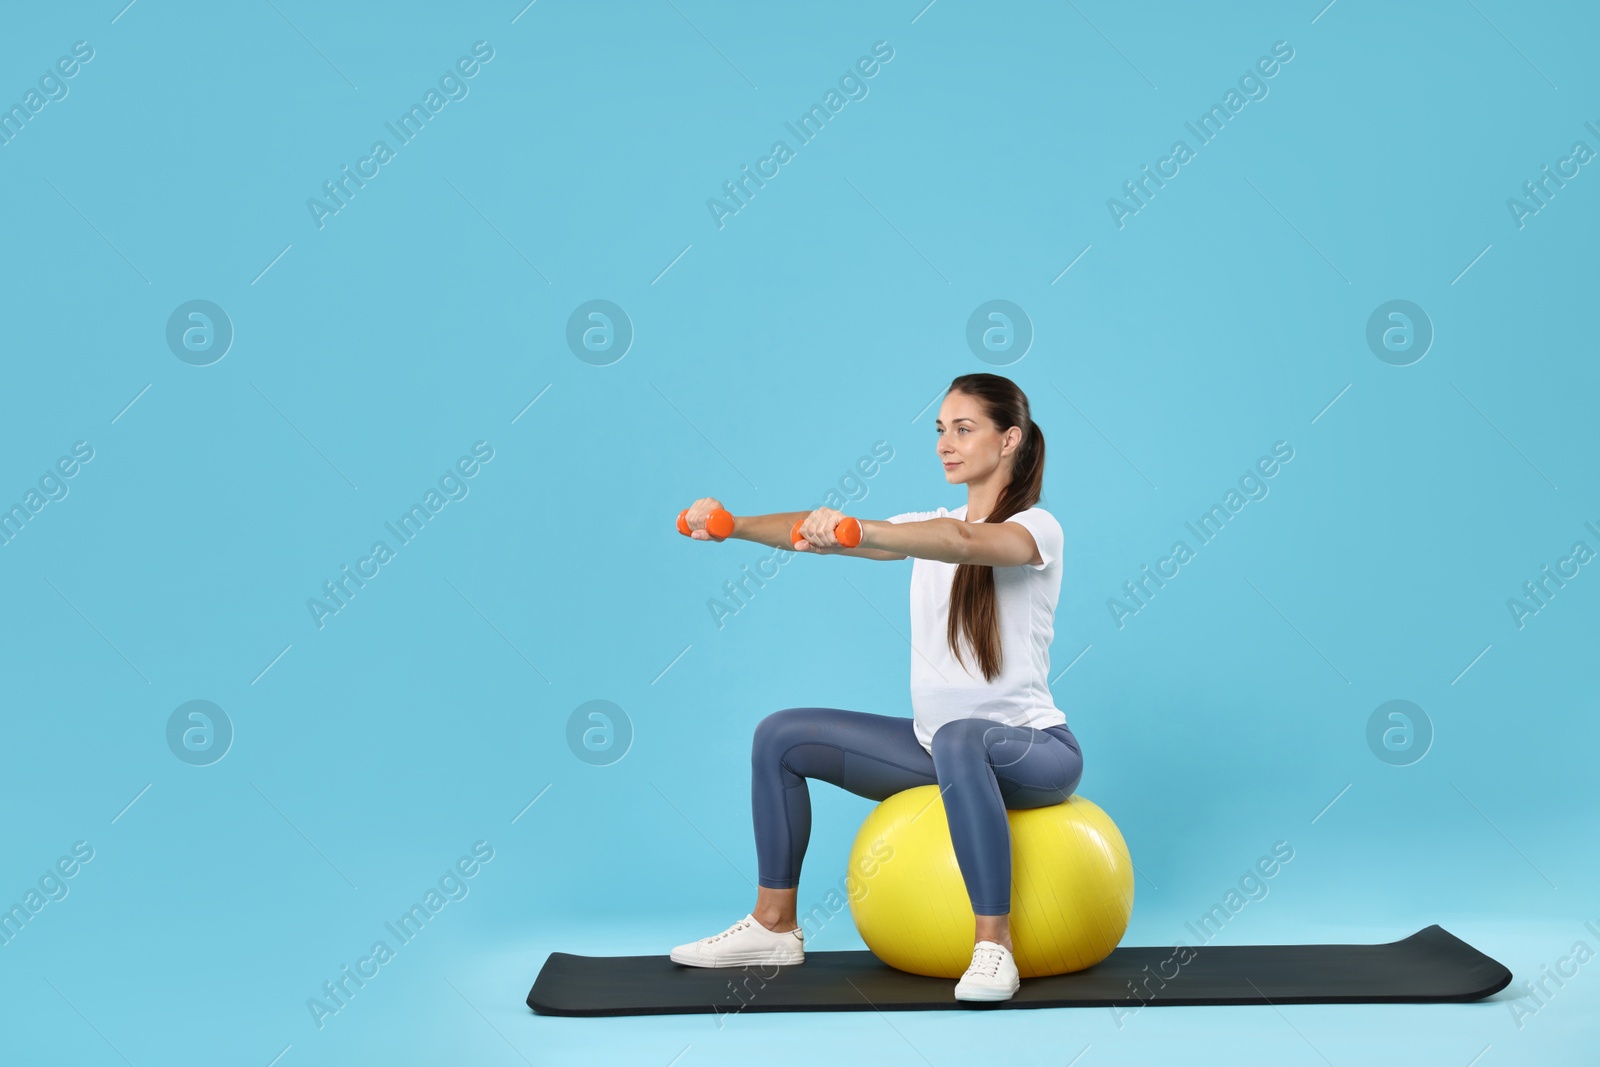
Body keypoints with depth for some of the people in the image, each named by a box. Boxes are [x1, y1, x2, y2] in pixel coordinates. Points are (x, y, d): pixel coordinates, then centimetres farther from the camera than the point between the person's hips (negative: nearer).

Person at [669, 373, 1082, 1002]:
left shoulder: (1035, 527, -13)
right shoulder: (933, 527, 8)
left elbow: (967, 542, -37)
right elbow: (818, 528, -4)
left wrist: (858, 531, -53)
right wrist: (735, 525, -20)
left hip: (1030, 750, -7)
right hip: (937, 744, 7)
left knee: (958, 739, -42)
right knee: (782, 736, 3)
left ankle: (993, 946, -34)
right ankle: (774, 926, 12)